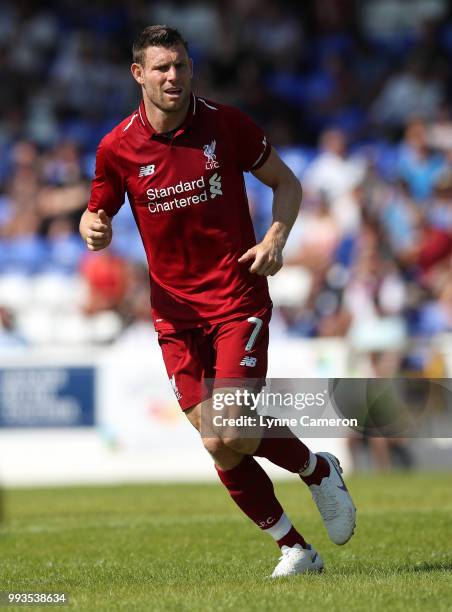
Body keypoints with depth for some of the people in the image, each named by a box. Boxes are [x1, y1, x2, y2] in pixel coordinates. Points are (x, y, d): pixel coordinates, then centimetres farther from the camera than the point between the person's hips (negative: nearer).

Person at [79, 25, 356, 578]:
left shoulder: (225, 124, -5)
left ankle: (319, 470, 13)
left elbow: (286, 183, 7)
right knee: (218, 447, -1)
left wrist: (275, 239, -11)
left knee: (235, 435, -17)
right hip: (175, 310, 3)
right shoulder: (117, 147, -2)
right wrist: (93, 230, -15)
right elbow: (96, 214, 10)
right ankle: (294, 549, 14)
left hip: (238, 298, -3)